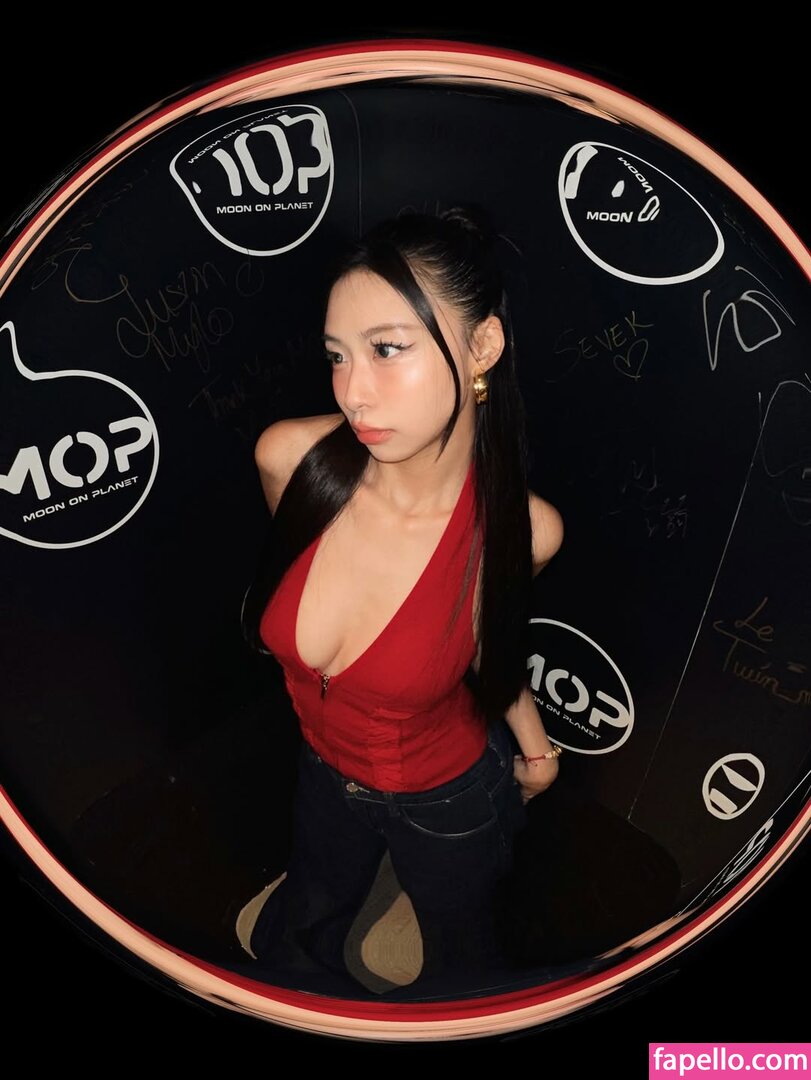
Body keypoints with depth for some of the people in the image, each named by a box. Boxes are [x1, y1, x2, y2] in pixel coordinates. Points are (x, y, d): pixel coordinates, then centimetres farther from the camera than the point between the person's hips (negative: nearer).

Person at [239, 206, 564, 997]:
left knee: (457, 956, 28)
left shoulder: (519, 531, -32)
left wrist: (531, 738, -4)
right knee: (290, 945, 32)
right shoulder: (289, 457, -28)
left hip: (451, 798, -3)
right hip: (328, 771, 4)